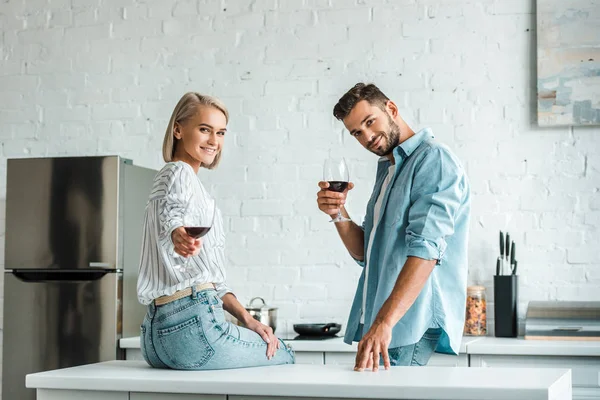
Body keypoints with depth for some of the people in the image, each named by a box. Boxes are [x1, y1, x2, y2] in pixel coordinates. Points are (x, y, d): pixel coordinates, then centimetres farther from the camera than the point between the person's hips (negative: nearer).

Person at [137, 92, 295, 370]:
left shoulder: (184, 176, 24)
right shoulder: (180, 173, -5)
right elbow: (172, 214, -31)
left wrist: (246, 318, 14)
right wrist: (179, 235, -54)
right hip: (192, 323, -10)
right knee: (283, 357, 7)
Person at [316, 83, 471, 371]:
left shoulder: (433, 160, -10)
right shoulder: (387, 169, 20)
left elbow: (426, 249, -23)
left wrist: (385, 322, -31)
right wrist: (339, 213, 2)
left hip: (412, 326, -8)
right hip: (375, 324, 8)